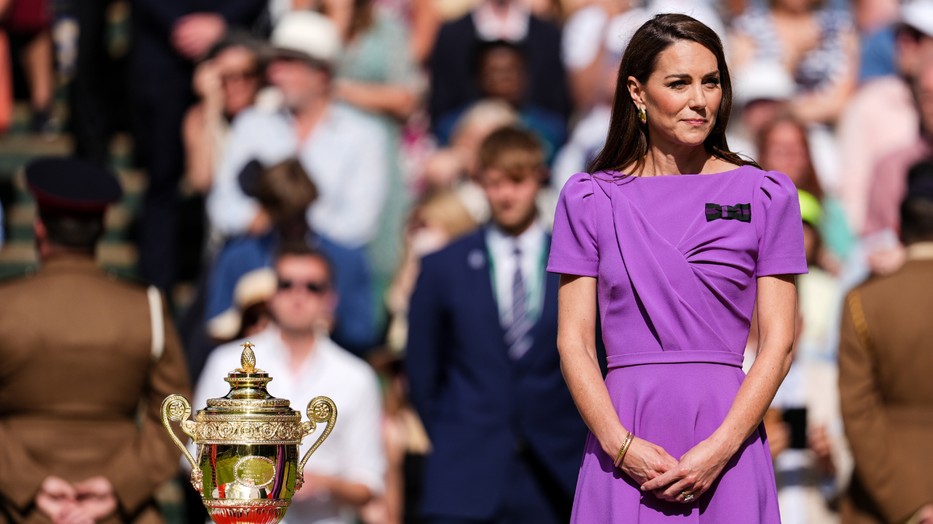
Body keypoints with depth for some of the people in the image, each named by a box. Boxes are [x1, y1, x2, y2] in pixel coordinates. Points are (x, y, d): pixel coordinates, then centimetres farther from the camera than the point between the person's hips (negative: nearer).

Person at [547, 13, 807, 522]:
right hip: (626, 432, 0)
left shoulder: (766, 195, 5)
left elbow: (778, 344, 1)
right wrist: (621, 445, -11)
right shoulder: (589, 198, 7)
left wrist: (719, 449, -11)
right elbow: (574, 341, 3)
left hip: (728, 433, 0)